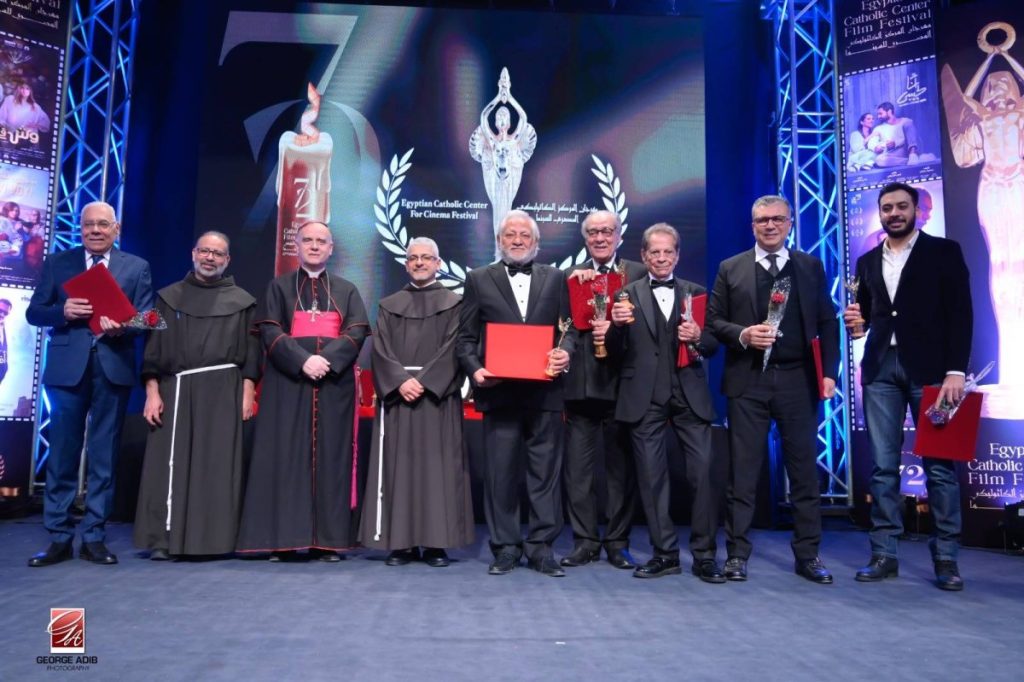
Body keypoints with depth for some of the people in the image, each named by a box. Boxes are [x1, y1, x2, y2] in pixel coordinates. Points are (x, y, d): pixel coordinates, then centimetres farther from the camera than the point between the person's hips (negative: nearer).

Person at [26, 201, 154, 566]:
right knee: (62, 455, 4)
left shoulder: (137, 267, 7)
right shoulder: (57, 262, 9)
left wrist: (122, 328, -19)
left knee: (104, 457, 5)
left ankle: (94, 538, 14)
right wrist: (62, 311, -13)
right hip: (68, 368, 1)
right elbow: (34, 312, 7)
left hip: (113, 369, 0)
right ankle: (59, 538, 14)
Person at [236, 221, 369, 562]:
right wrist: (303, 360, -17)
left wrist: (328, 359, -17)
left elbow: (357, 332, 0)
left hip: (334, 385, 1)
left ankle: (328, 539, 3)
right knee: (285, 457, -3)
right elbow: (270, 332, -2)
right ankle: (282, 539, 2)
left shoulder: (347, 291, 15)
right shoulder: (278, 287, 12)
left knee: (331, 457, -1)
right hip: (288, 383, -1)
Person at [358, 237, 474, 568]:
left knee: (436, 465, -3)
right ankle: (401, 542, 6)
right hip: (396, 395, 2)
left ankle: (436, 543, 3)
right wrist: (401, 381, -13)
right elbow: (381, 351, 3)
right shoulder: (389, 305, 14)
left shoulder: (453, 304, 7)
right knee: (399, 465, 1)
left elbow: (452, 350, -4)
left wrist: (425, 382, -15)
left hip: (438, 396, -2)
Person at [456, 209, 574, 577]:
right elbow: (465, 337, 6)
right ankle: (505, 547, 16)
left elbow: (570, 325, 9)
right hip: (499, 391, -1)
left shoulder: (555, 278, 12)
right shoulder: (479, 279, 9)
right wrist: (474, 369, -10)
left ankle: (541, 547, 15)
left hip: (545, 391, 1)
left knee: (546, 470, 5)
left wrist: (566, 350, -12)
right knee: (500, 472, 5)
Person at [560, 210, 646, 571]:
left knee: (622, 468, 7)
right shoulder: (572, 275, 11)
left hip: (622, 383, -2)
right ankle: (585, 541, 18)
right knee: (578, 469, 7)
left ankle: (617, 542, 20)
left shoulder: (638, 273, 5)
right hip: (581, 383, 2)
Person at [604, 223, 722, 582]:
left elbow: (713, 344, 10)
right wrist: (617, 325, -17)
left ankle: (704, 554, 10)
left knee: (702, 471, -2)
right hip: (645, 397, -1)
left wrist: (699, 337, -11)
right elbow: (616, 352, 2)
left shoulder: (695, 292, 12)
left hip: (690, 394, 1)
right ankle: (665, 553, 16)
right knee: (651, 476, 5)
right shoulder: (628, 294, 6)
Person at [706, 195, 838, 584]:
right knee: (743, 472, 3)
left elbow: (827, 323, 8)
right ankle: (737, 554, 11)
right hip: (748, 381, -1)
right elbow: (714, 322, 5)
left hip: (797, 380, 1)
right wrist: (742, 335, -14)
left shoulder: (810, 267, 11)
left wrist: (829, 371, -2)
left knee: (804, 469, 6)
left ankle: (808, 555, 18)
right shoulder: (730, 269, 7)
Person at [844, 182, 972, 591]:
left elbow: (960, 314, -2)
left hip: (929, 369, -3)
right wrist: (857, 323, -5)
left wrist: (956, 371, -11)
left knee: (939, 464, -2)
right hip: (880, 369, 4)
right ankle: (885, 553, 8)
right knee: (883, 465, 2)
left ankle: (945, 557, 7)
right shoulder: (867, 261, 16)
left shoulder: (944, 251, 5)